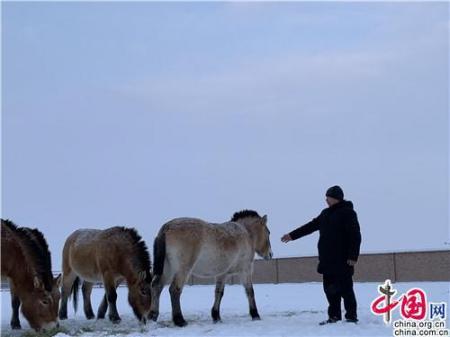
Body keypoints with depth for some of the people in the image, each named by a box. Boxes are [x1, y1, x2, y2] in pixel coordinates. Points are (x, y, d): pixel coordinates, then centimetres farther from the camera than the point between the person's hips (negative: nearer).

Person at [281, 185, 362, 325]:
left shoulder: (347, 213, -8)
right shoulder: (326, 213, 15)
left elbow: (355, 236, -13)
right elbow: (310, 226, 24)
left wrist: (353, 257, -21)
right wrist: (292, 235, 24)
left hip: (342, 260, -7)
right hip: (327, 260, 8)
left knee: (345, 288, -5)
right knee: (330, 289, 8)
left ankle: (351, 316, 0)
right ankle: (334, 316, 14)